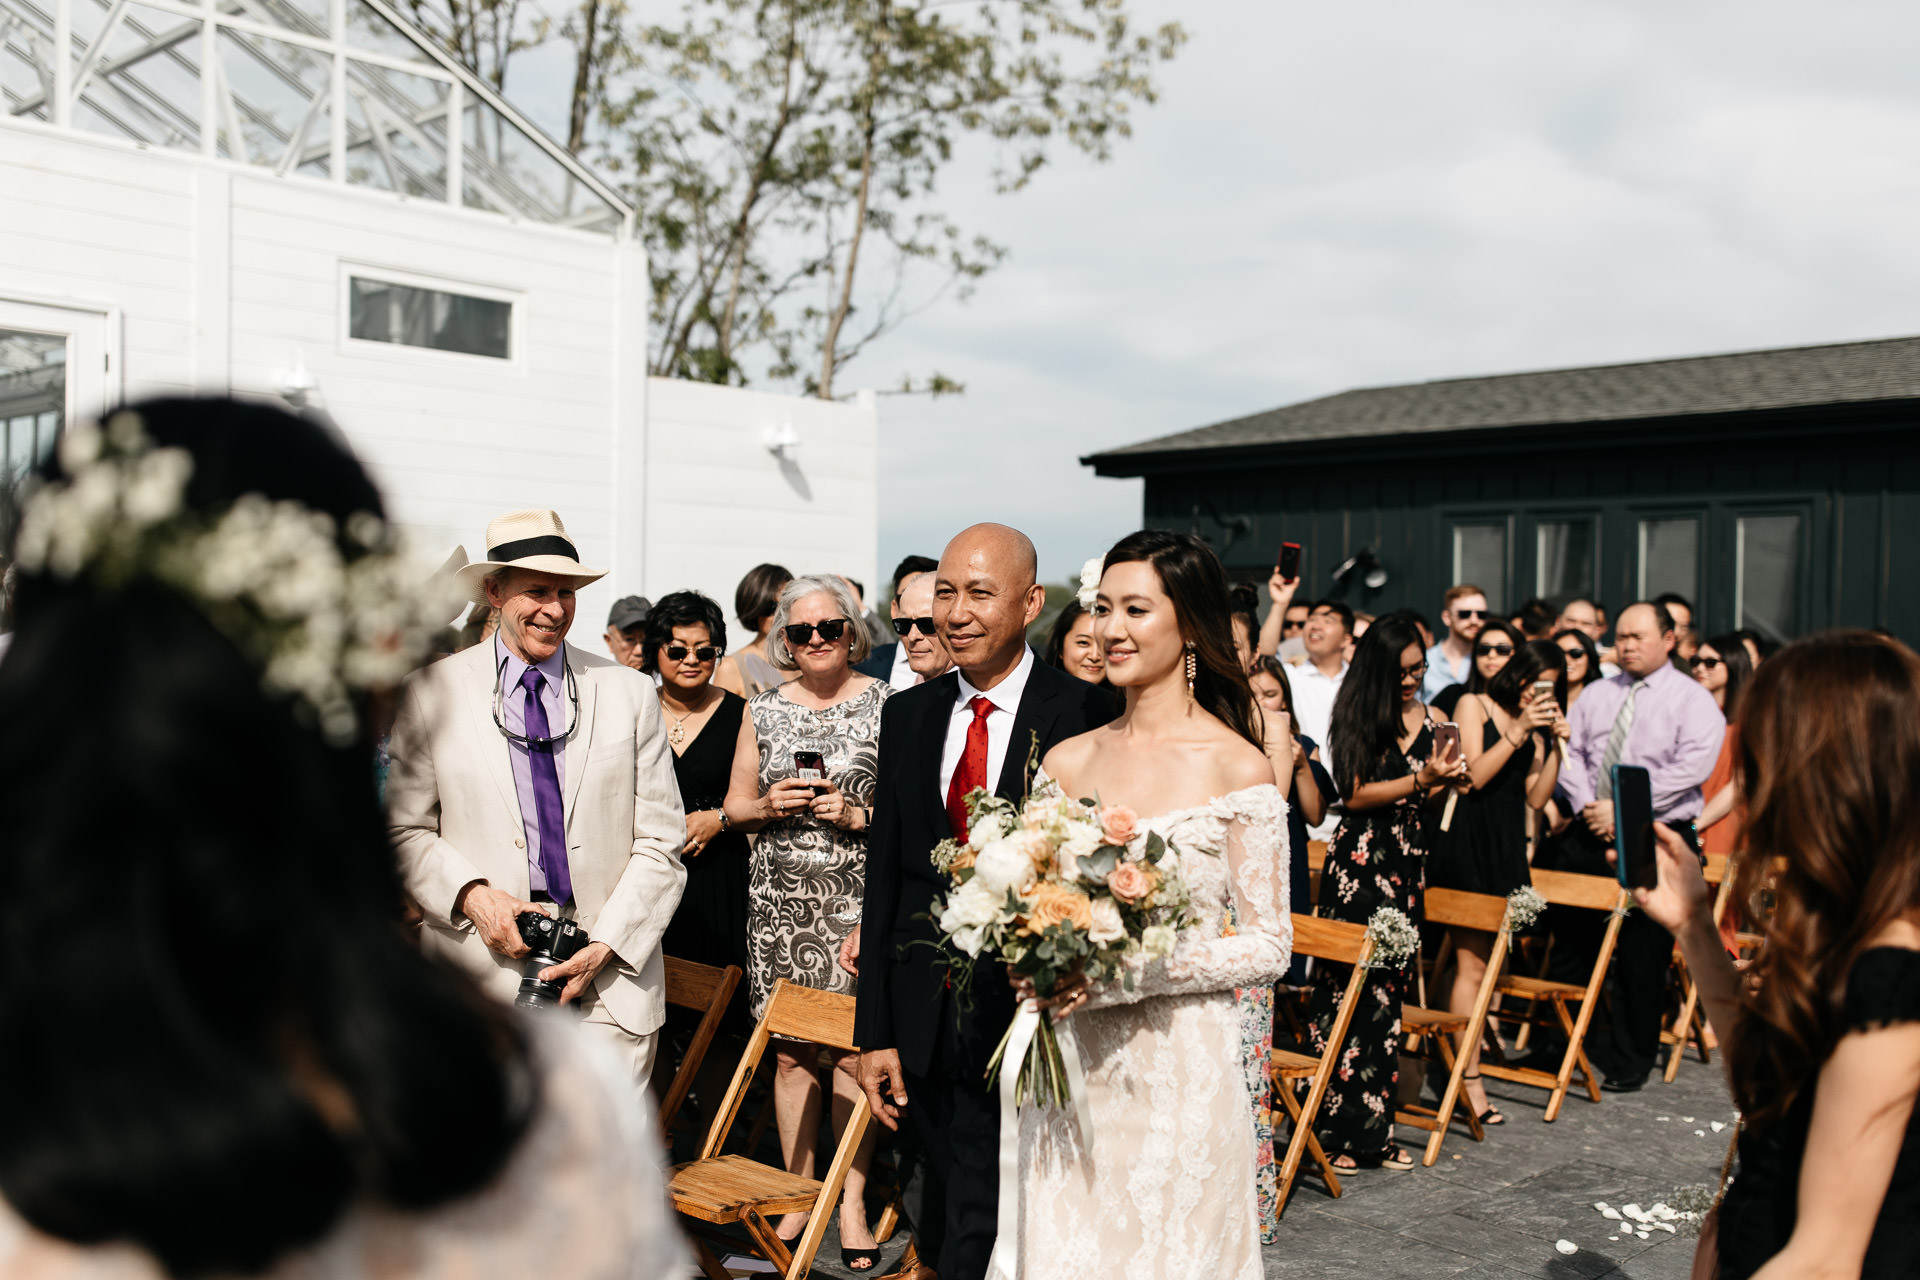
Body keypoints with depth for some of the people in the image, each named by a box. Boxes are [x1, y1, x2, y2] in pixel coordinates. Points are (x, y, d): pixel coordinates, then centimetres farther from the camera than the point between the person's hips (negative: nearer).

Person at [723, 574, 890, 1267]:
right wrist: (771, 805, -6)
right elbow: (734, 808, 14)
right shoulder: (764, 708, 10)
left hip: (856, 900, -3)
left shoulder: (885, 704, 1)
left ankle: (853, 1202, 10)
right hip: (779, 902, 3)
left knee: (852, 1051, -3)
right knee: (790, 1051, 6)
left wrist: (858, 815, -14)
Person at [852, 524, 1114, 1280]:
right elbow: (885, 872, 7)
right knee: (943, 1193, 21)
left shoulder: (1083, 713, -10)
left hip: (1024, 1018, -5)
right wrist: (875, 1032, 5)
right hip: (925, 1019, 5)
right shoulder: (908, 715, 6)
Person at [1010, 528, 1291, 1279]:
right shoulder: (1067, 761, 5)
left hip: (1178, 1071, -3)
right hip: (1069, 1069, 4)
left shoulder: (1237, 768, -7)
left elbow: (1268, 947, -8)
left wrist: (1131, 971, -18)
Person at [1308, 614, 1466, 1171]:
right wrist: (1420, 779, -17)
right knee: (1348, 987, -6)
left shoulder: (1429, 719, 13)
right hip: (1359, 859, -5)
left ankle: (1373, 1130, 15)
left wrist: (1445, 781, 3)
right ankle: (1339, 1130, 0)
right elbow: (1355, 794, -9)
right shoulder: (1358, 715, -3)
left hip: (1405, 860, 5)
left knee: (1388, 990, 7)